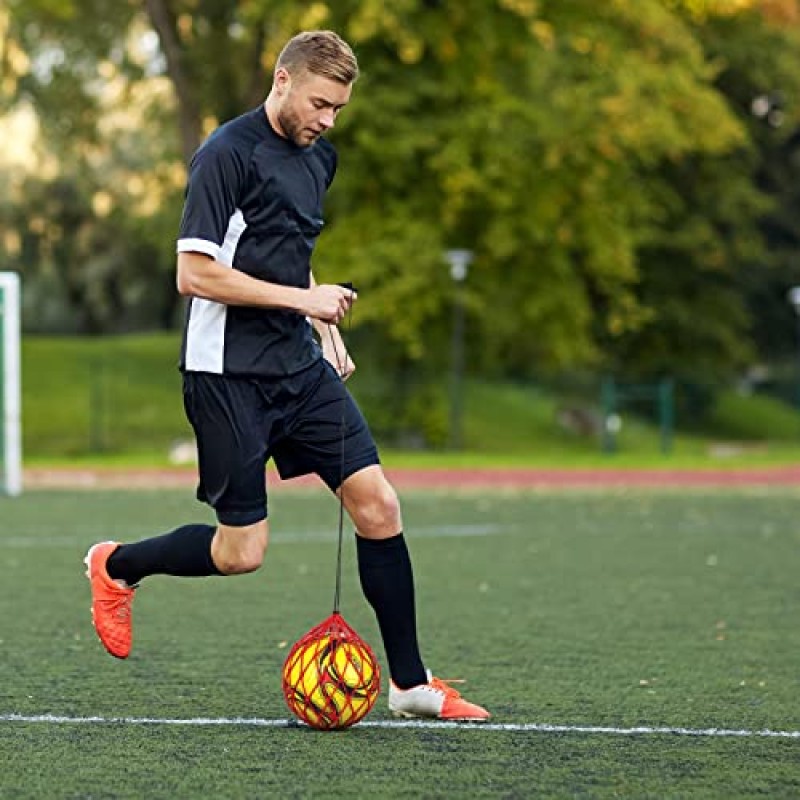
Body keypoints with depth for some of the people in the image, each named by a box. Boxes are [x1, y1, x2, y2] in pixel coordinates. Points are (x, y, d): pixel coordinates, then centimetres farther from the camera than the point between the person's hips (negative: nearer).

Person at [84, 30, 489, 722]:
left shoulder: (319, 156, 12)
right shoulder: (227, 154, -14)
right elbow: (194, 274, -19)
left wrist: (326, 328, 16)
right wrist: (303, 298, -17)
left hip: (300, 367, 7)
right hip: (229, 373, -7)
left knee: (378, 505, -3)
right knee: (242, 552, -4)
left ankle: (411, 685, 5)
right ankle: (115, 566, 24)